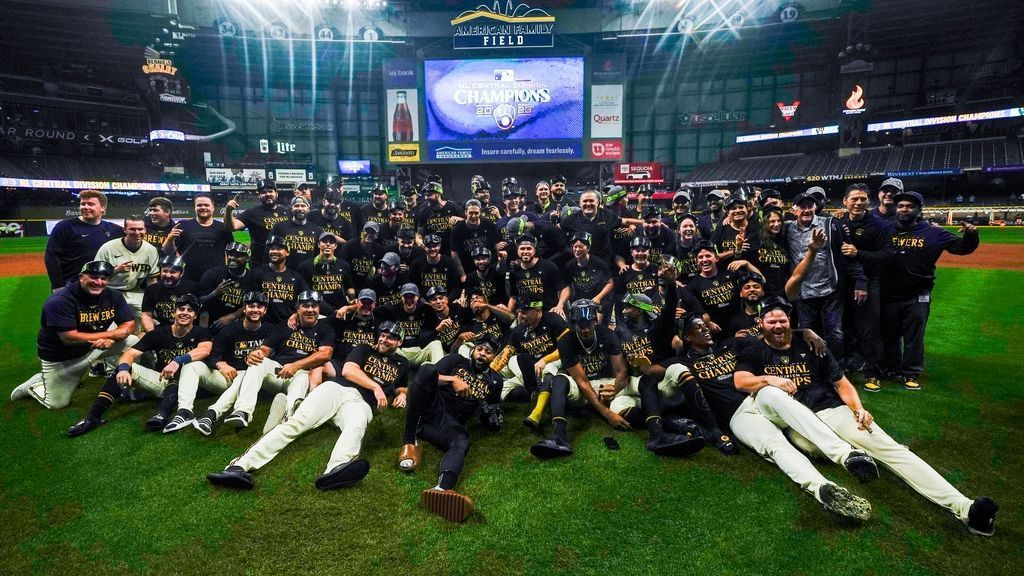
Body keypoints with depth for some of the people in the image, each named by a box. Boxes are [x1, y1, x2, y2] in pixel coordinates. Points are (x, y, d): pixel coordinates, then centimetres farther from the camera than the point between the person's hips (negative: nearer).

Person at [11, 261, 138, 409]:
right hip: (61, 356, -4)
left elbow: (129, 325, -10)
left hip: (95, 347, 4)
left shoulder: (113, 296, -9)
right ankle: (34, 385, 32)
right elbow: (69, 338, -30)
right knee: (57, 403, 1)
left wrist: (111, 339, -31)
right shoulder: (60, 301, -25)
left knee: (132, 341, -15)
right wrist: (112, 333, -25)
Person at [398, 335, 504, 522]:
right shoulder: (456, 361, 15)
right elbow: (426, 374, 0)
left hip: (452, 424, 1)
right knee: (428, 369, -28)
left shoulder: (494, 381, 19)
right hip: (430, 409, 0)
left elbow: (493, 426, 19)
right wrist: (453, 379, -14)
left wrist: (489, 414, -5)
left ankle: (442, 489, -70)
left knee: (461, 443, -36)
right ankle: (410, 441, -26)